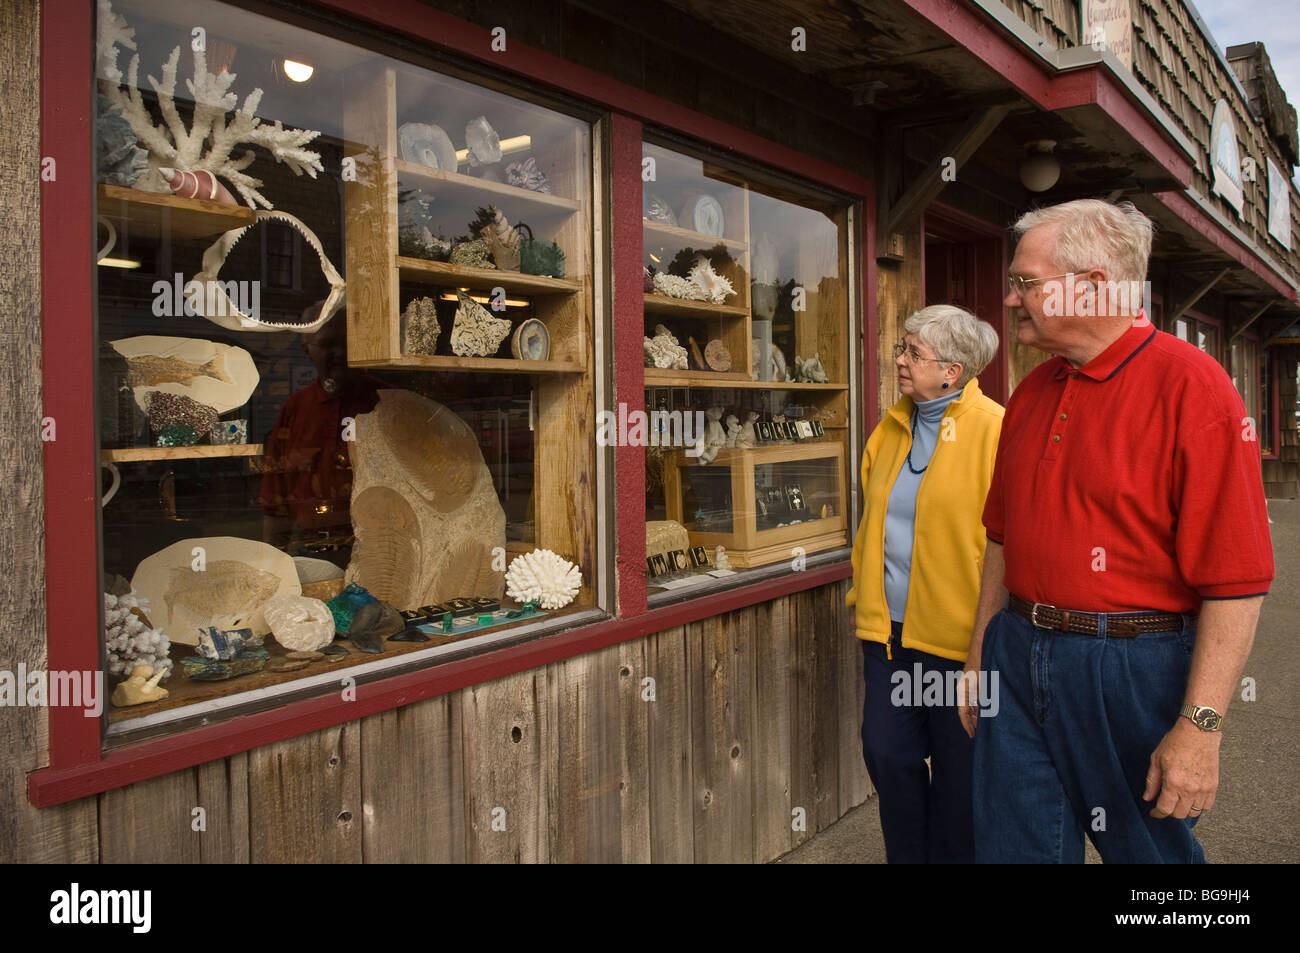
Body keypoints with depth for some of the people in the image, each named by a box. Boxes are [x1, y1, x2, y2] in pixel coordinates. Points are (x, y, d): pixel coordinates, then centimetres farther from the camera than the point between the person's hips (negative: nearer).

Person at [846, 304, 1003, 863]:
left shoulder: (995, 430, -11)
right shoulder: (892, 428, 9)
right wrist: (861, 597, 16)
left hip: (956, 634, -6)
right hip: (888, 629, 6)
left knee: (958, 767, 11)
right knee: (887, 754, 12)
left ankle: (951, 857, 31)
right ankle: (905, 857, 32)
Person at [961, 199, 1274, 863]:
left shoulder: (1190, 385, -13)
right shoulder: (1031, 394, 9)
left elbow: (1236, 580, -17)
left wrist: (1200, 727, -18)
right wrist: (980, 655, 16)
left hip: (1133, 671, -6)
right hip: (1019, 657, 6)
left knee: (1150, 847, 16)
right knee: (1013, 844, 13)